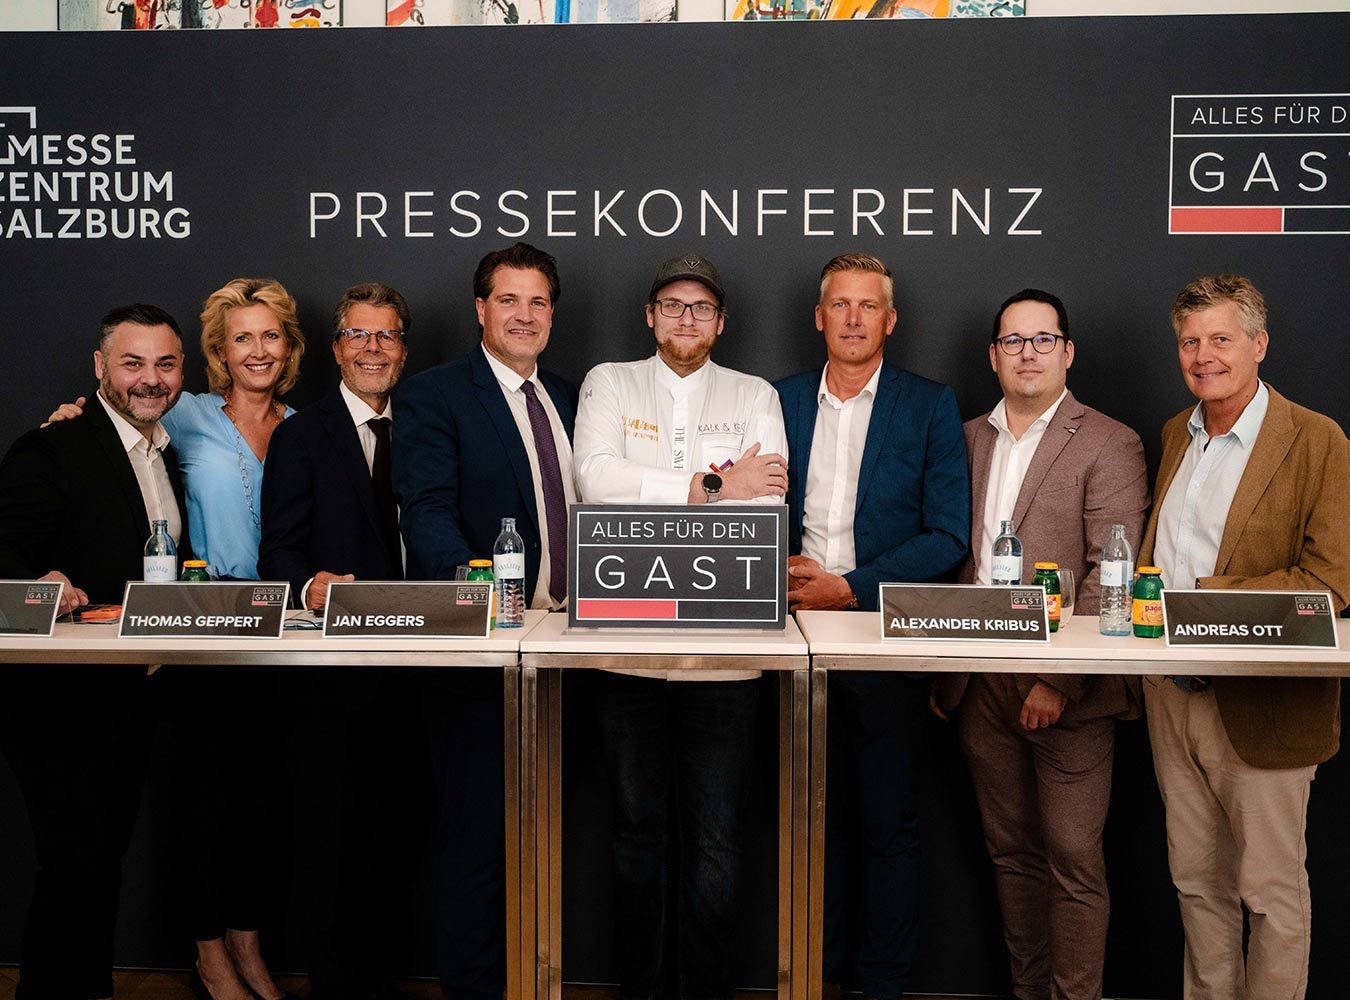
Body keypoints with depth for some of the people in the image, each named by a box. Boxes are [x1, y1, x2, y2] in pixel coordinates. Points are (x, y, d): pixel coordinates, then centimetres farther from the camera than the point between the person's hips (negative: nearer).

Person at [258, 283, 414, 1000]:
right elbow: (278, 550, -8)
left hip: (403, 669, 4)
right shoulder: (301, 436, 0)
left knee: (383, 826, 13)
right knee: (331, 830, 1)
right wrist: (310, 585, -29)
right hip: (332, 668, -4)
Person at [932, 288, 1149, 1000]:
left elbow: (1111, 576, -12)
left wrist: (1059, 679, -18)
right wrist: (941, 671, 10)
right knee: (1011, 853, 16)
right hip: (981, 686, 5)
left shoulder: (1109, 445, -5)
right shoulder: (968, 439, 12)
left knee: (1073, 861, 2)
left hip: (1065, 692, -5)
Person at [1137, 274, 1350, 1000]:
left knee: (1272, 893, 7)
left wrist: (1201, 596, -21)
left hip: (1261, 706, -6)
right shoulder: (1176, 435, 11)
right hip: (1172, 694, 6)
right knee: (1196, 880, 17)